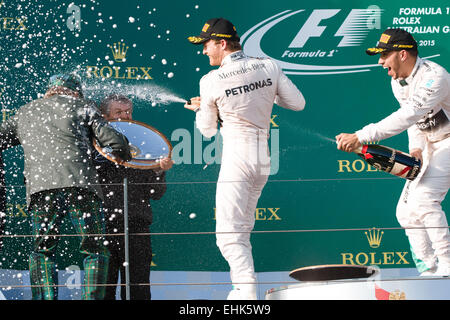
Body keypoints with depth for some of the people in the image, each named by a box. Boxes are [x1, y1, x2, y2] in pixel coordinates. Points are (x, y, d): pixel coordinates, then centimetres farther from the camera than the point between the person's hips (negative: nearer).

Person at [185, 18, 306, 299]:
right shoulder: (269, 67, 1)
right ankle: (244, 290, 21)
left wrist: (199, 108, 25)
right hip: (264, 157, 6)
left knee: (229, 235, -6)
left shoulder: (211, 81, -9)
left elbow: (208, 130, 4)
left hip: (237, 156, -6)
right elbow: (298, 103, 7)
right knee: (242, 230, 19)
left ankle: (247, 292, -20)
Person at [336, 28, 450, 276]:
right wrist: (415, 148, -11)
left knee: (422, 200, -25)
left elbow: (408, 116, -39)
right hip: (428, 147, 9)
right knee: (406, 211, 3)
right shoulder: (397, 82, 1)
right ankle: (429, 271, 12)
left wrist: (360, 137, -46)